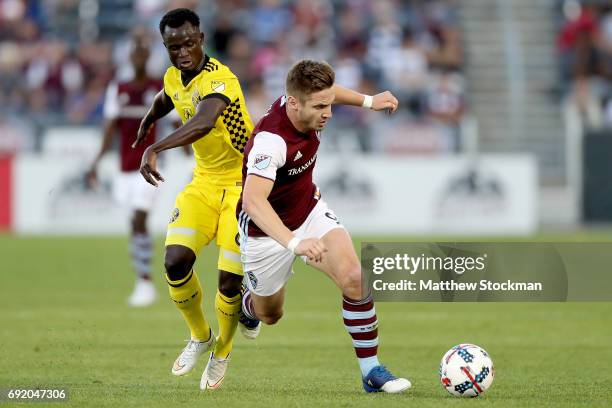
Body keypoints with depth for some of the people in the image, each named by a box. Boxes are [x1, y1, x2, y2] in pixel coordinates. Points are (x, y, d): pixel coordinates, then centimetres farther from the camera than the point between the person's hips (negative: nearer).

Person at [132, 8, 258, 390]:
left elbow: (203, 122, -46)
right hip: (204, 182, 6)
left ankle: (222, 353, 21)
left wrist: (155, 149, -57)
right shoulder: (173, 79, 1)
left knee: (230, 280, -8)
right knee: (176, 261, -13)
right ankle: (200, 336, 13)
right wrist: (146, 123, 47)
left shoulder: (219, 79, -24)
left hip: (244, 183, -6)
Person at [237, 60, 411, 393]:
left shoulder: (304, 101, -16)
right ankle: (244, 305, 55)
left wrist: (367, 101, 11)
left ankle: (371, 371, -9)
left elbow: (324, 91, 13)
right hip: (267, 231, -5)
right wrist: (294, 243, -65)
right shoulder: (271, 140, -39)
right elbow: (253, 200, -54)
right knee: (269, 315, 16)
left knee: (354, 278, -18)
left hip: (310, 211, 5)